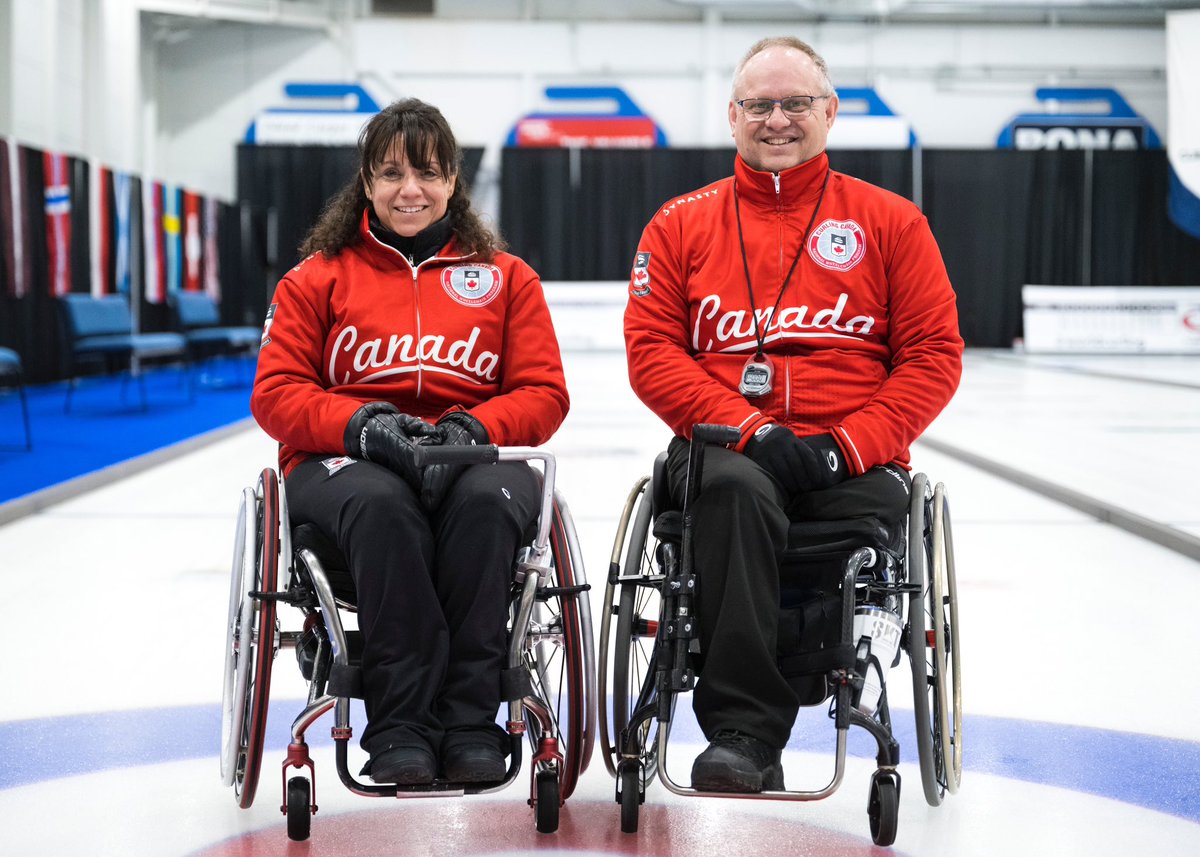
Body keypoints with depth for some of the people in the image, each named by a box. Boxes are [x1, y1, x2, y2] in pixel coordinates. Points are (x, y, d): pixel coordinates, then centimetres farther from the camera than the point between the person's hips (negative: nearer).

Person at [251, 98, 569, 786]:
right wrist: (363, 425, -16)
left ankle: (470, 718, -30)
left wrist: (471, 431, -15)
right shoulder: (318, 277, 13)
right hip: (345, 462, 0)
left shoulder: (507, 277, 15)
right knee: (381, 504, -37)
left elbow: (543, 393, 6)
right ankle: (400, 724, -34)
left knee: (487, 500, -36)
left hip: (474, 459, 1)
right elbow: (276, 393, 4)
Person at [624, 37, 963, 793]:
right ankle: (743, 734, -37)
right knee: (736, 489, -36)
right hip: (725, 446, -1)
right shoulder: (681, 224, 14)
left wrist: (847, 447, -10)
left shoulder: (890, 220, 12)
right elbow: (651, 349, 4)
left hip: (852, 462, 1)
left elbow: (934, 356, 6)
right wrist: (752, 431, -12)